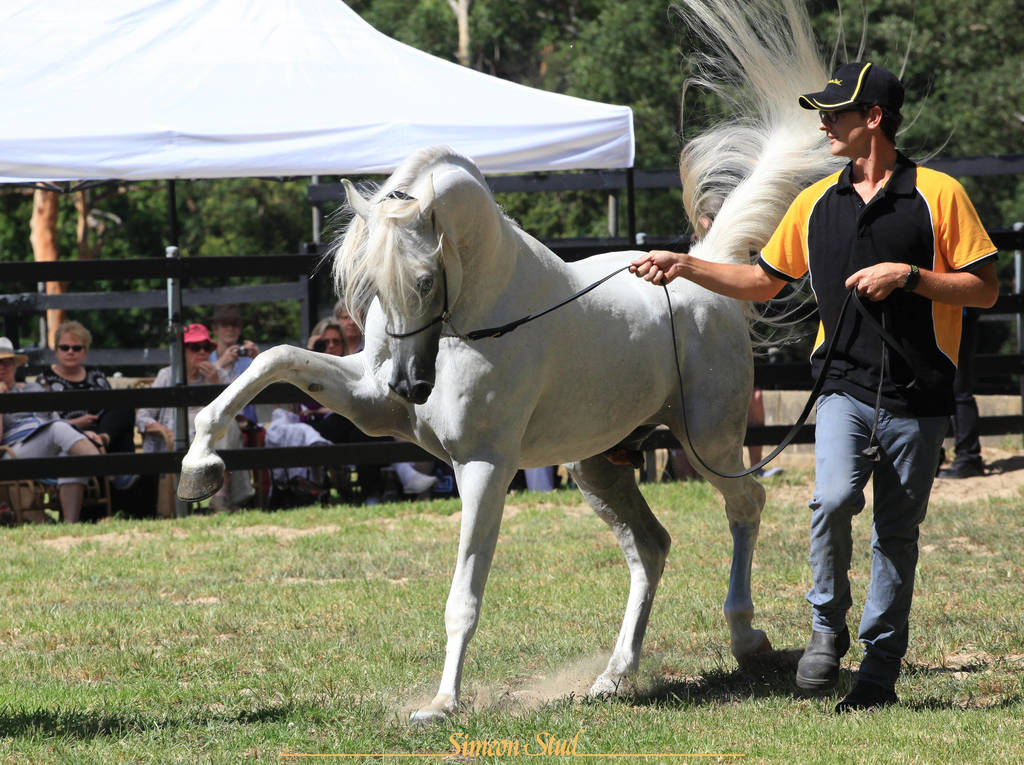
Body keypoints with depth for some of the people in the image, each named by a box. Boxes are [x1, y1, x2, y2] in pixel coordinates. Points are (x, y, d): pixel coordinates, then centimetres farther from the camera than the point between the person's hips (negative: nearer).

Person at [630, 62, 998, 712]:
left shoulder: (939, 195, -2)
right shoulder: (816, 204, 11)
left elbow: (985, 289, -3)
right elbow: (764, 283, 20)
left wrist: (908, 275, -14)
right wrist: (685, 266, 10)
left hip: (917, 395, -2)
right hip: (845, 386, 2)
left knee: (897, 533, 3)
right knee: (834, 497, -22)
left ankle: (881, 669, 13)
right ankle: (828, 628, -3)